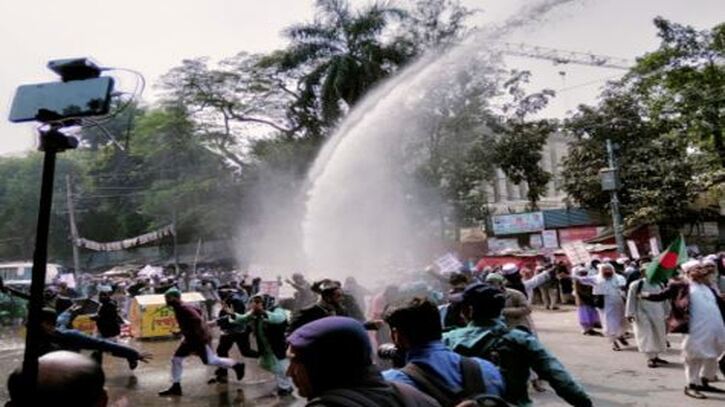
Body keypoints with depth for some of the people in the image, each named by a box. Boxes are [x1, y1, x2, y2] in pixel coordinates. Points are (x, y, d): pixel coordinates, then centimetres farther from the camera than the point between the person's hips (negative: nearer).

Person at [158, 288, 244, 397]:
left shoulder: (183, 308, -23)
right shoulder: (179, 307, 8)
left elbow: (197, 320, -32)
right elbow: (198, 311, 20)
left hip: (200, 338, -10)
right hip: (191, 338, 10)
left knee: (211, 361, 1)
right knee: (176, 359, 7)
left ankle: (237, 365, 16)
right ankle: (176, 387, 14)